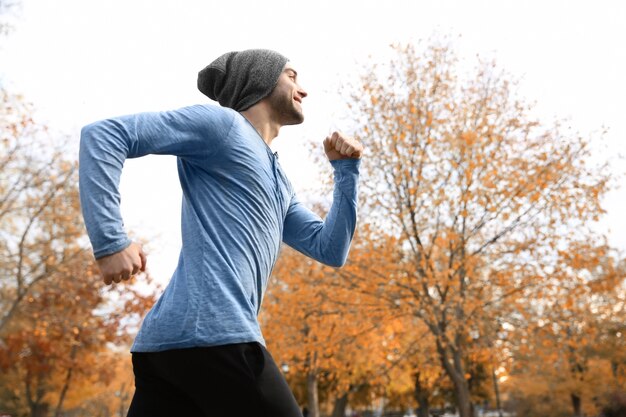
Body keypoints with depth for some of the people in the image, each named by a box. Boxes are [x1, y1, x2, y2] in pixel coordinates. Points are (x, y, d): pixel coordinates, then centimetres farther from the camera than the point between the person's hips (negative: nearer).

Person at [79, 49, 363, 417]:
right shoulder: (222, 124, 2)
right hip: (211, 333, -9)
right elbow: (103, 134, -5)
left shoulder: (277, 181, 29)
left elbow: (331, 249, 26)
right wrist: (111, 241, -15)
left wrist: (346, 169, 19)